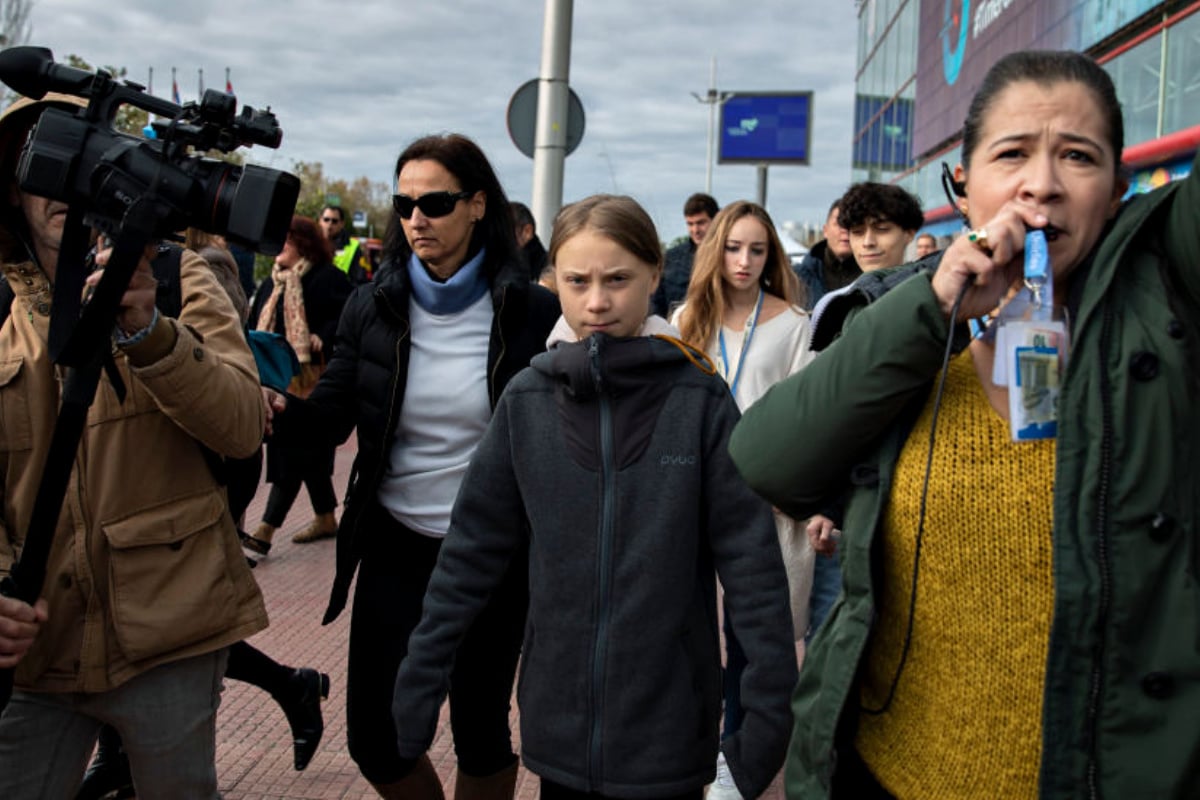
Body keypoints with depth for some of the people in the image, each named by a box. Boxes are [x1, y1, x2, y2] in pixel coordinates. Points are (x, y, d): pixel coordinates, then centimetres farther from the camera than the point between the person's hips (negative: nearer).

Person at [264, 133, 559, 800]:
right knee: (374, 738, 7)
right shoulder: (374, 307, -1)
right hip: (395, 549, 2)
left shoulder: (532, 312, -8)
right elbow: (330, 416, -4)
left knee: (481, 728, 13)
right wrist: (280, 410, -26)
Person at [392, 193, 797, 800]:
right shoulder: (527, 400, -3)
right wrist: (418, 682, 0)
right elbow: (473, 551, 1)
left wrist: (769, 708, -11)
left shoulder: (700, 399, -9)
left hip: (668, 726, -2)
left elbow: (751, 561, -8)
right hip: (558, 722, 2)